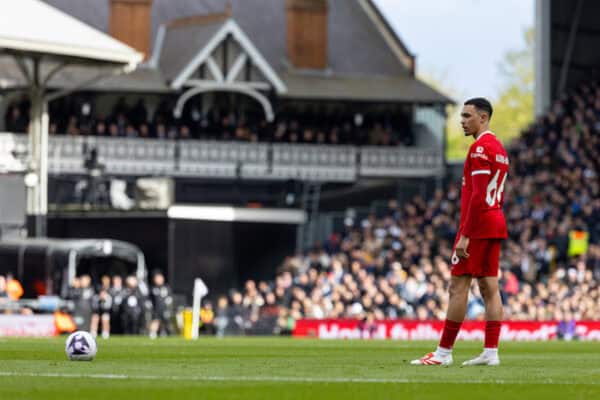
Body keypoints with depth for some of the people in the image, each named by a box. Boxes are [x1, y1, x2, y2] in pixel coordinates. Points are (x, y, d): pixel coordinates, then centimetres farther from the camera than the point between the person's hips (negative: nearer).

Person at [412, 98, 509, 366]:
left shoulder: (481, 147, -14)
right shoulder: (499, 148, 17)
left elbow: (478, 196, -21)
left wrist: (464, 236, -21)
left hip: (478, 224, -10)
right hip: (496, 224, 10)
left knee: (458, 286, -6)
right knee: (489, 287, 6)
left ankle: (444, 352, -5)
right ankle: (491, 352, 3)